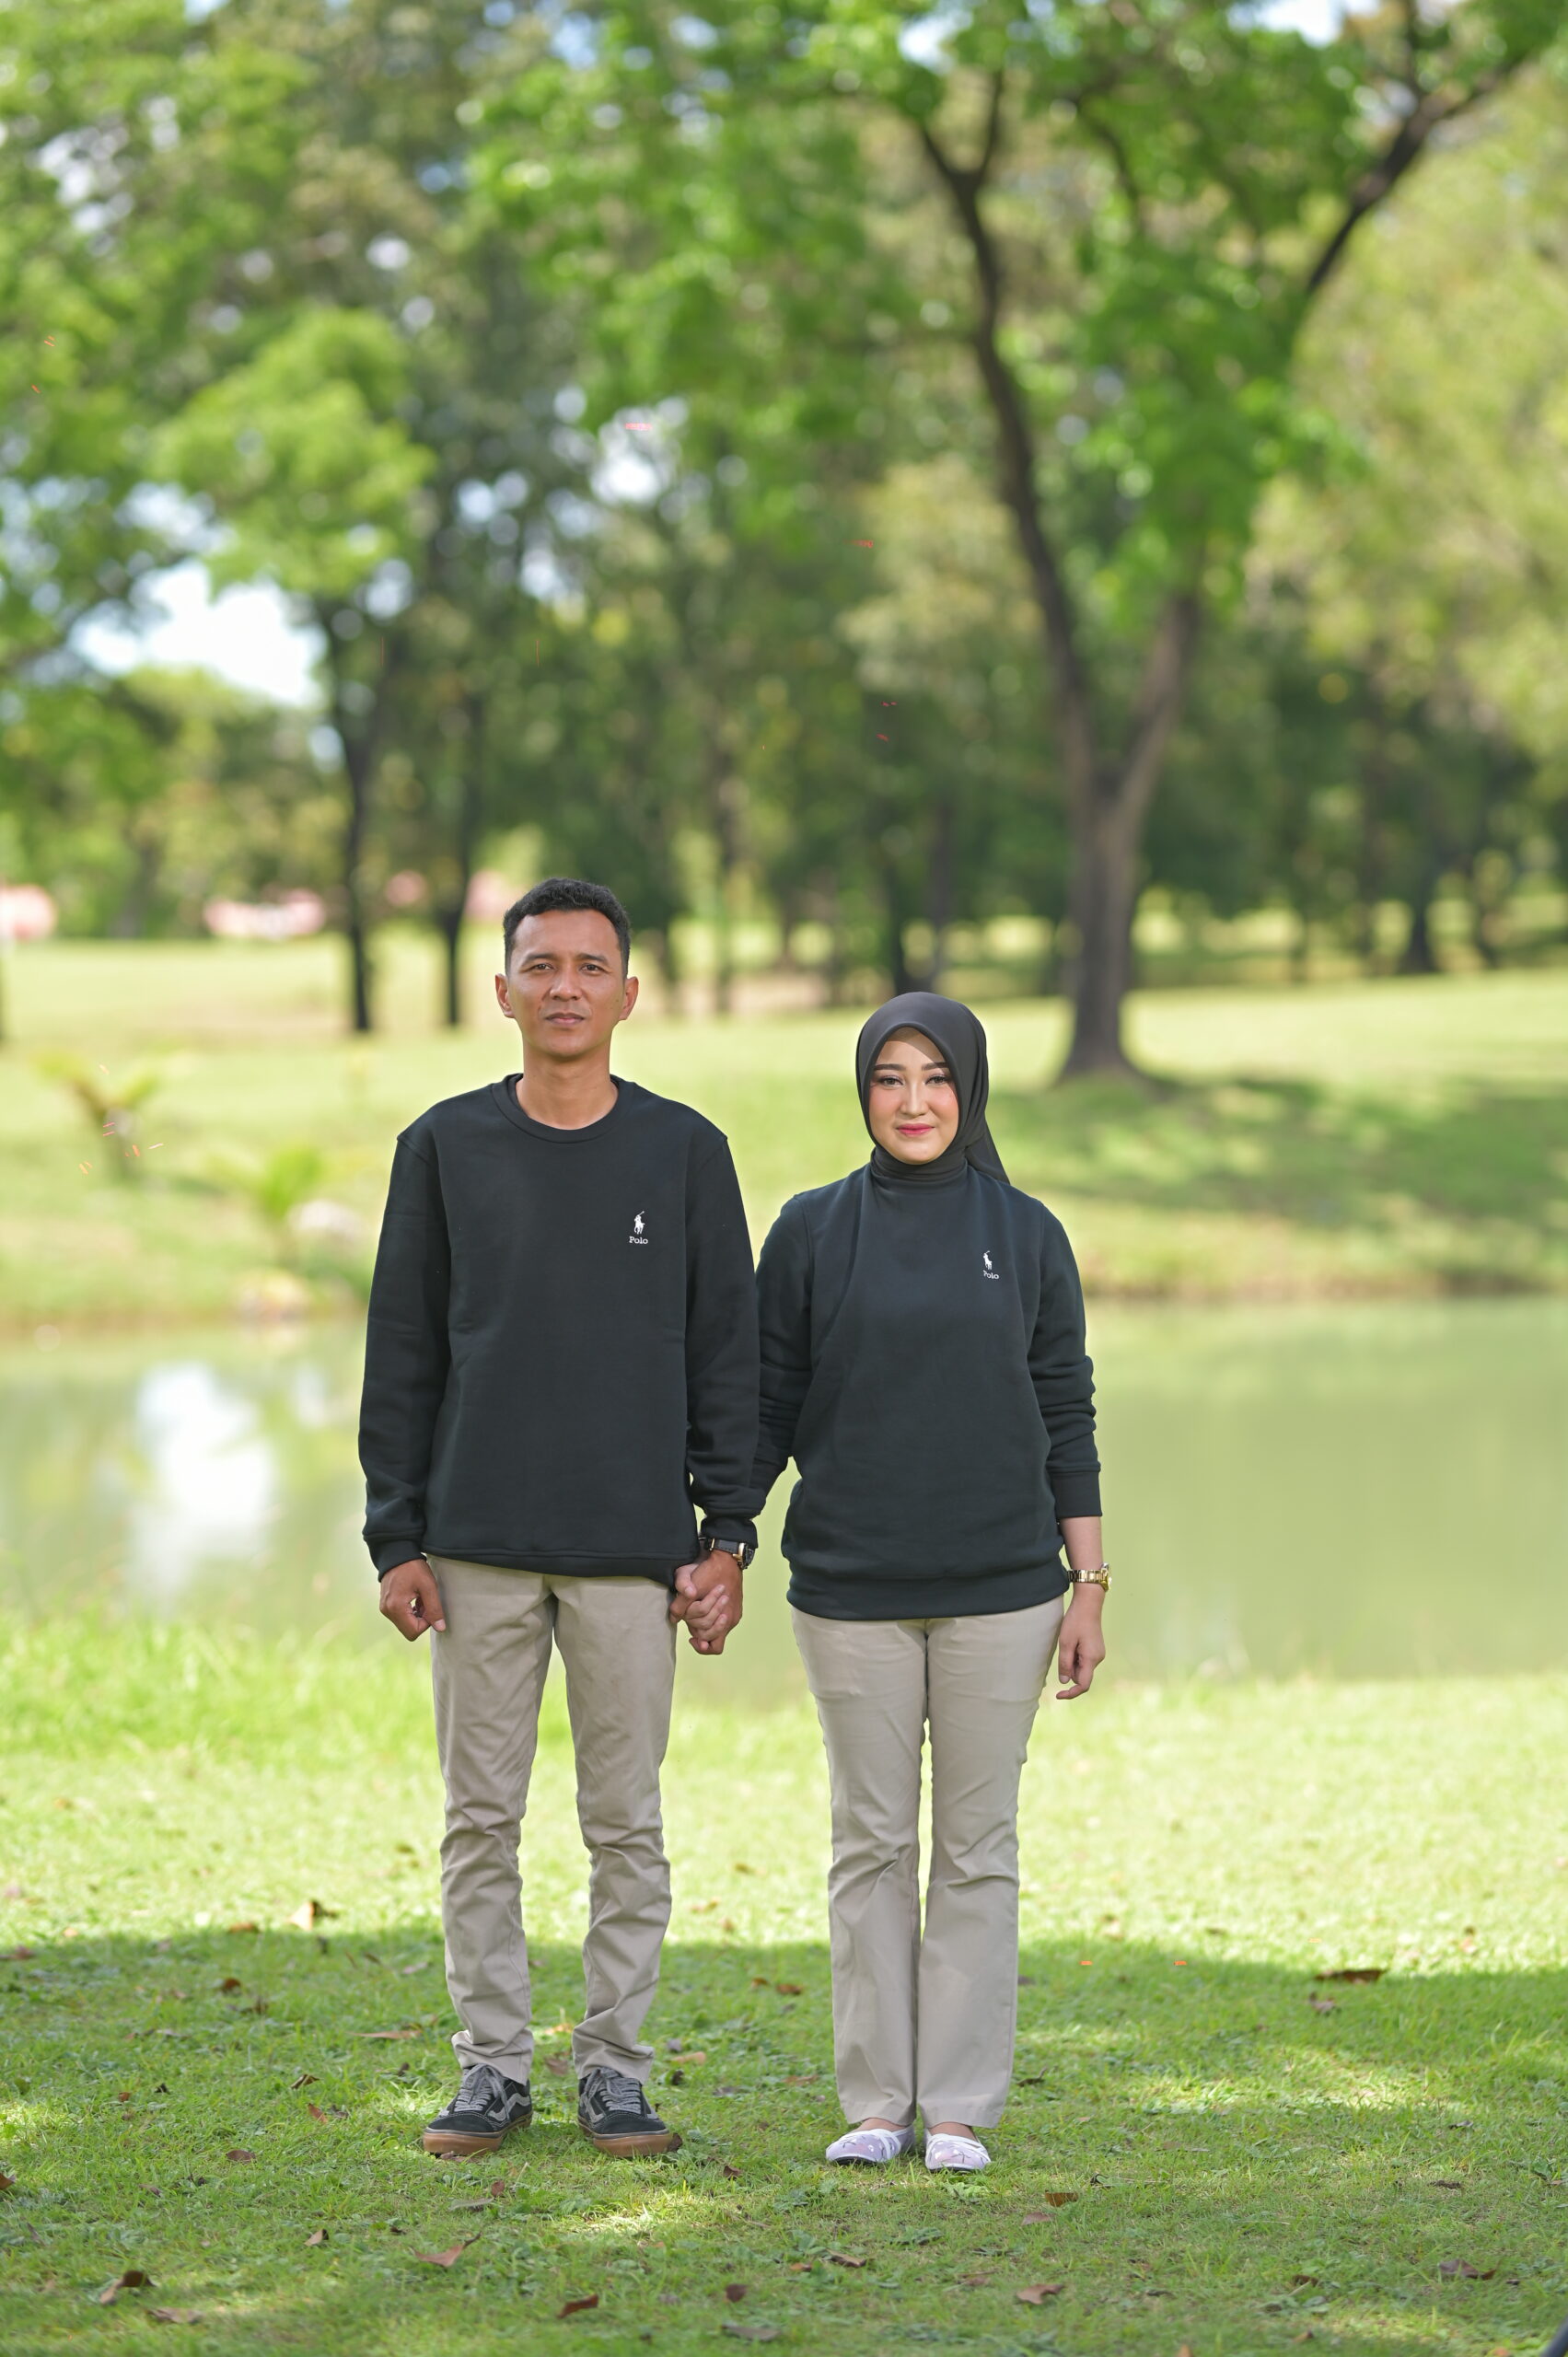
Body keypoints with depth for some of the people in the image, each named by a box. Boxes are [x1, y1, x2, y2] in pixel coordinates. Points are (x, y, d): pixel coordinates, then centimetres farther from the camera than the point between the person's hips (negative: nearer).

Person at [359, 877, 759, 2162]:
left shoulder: (685, 1150, 4)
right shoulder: (446, 1146, 5)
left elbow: (726, 1355, 5)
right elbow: (402, 1356, 6)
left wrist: (726, 1538, -2)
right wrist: (398, 1539, 0)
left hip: (634, 1548, -1)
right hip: (480, 1547, 1)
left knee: (627, 1823, 3)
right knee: (481, 1817, 4)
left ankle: (617, 2067, 12)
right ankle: (494, 2065, 13)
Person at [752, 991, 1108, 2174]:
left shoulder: (1026, 1236, 4)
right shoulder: (812, 1232, 3)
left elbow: (1067, 1418, 6)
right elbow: (768, 1408, 7)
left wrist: (1090, 1587, 2)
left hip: (1000, 1589, 0)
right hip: (852, 1589, 0)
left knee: (977, 1845, 3)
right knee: (871, 1843, 5)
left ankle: (959, 2107, 8)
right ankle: (876, 2104, 11)